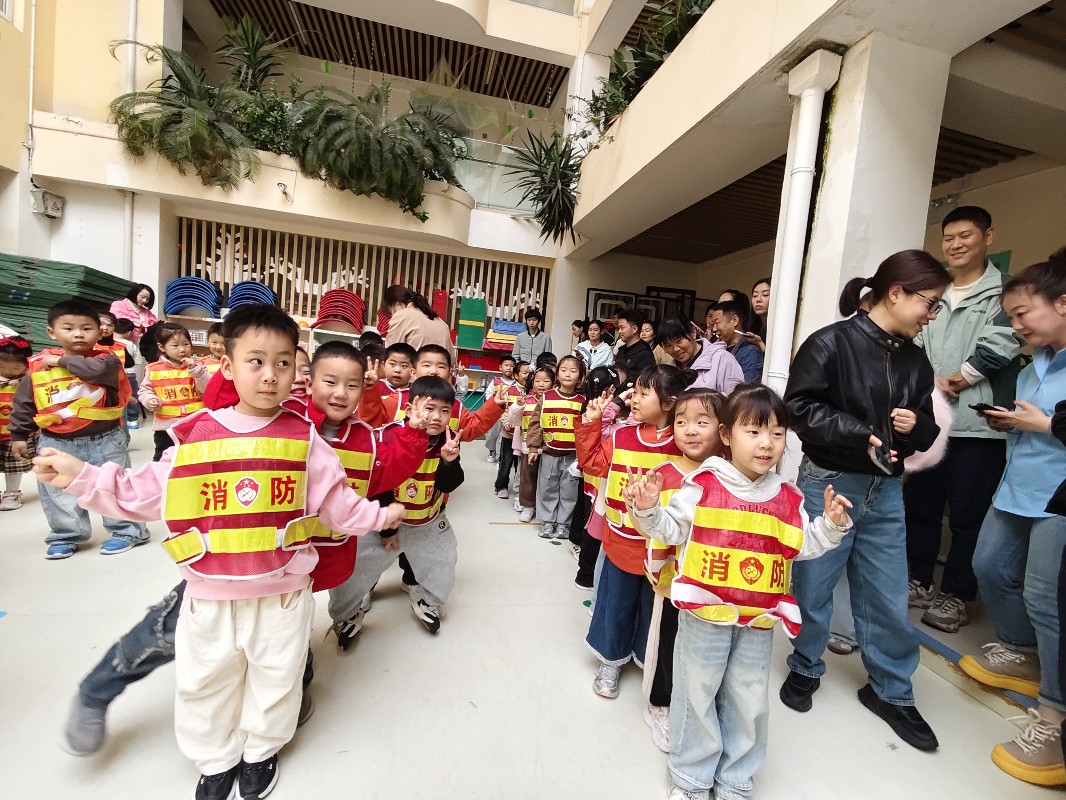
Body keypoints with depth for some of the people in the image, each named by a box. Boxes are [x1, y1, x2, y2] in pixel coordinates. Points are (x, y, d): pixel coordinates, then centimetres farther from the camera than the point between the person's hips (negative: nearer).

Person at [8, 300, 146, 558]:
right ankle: (66, 536, 30)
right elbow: (23, 403, 10)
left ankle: (126, 530, 22)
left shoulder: (106, 359, -8)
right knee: (56, 491, 13)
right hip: (56, 442, 4)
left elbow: (98, 369, -33)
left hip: (104, 440, -4)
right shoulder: (39, 365, 2)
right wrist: (18, 435, 12)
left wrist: (63, 361, -18)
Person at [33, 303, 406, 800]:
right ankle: (216, 759, 50)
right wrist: (83, 478, -2)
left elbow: (335, 500, -3)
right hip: (209, 592, 2)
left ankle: (261, 749, 48)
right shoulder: (196, 435, -5)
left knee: (274, 678, 19)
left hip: (282, 591, -1)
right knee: (204, 682, 22)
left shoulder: (302, 438, -9)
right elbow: (147, 494, 4)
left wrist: (377, 516, -5)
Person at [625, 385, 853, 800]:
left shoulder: (788, 498, 2)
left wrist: (831, 524, -3)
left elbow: (803, 546, 11)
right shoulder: (702, 485, -12)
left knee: (750, 700, 19)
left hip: (759, 619, 4)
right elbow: (672, 530, -7)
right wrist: (648, 509, -24)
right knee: (697, 693, 13)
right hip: (705, 612, -3)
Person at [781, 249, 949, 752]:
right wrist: (862, 435, -21)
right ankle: (805, 669, 34)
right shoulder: (831, 343, -11)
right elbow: (799, 408, -16)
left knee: (889, 597, 13)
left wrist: (914, 427, -8)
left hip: (886, 491, 6)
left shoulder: (915, 361, 9)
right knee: (813, 588, 10)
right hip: (829, 483, -5)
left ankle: (891, 691, 36)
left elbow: (926, 432, 14)